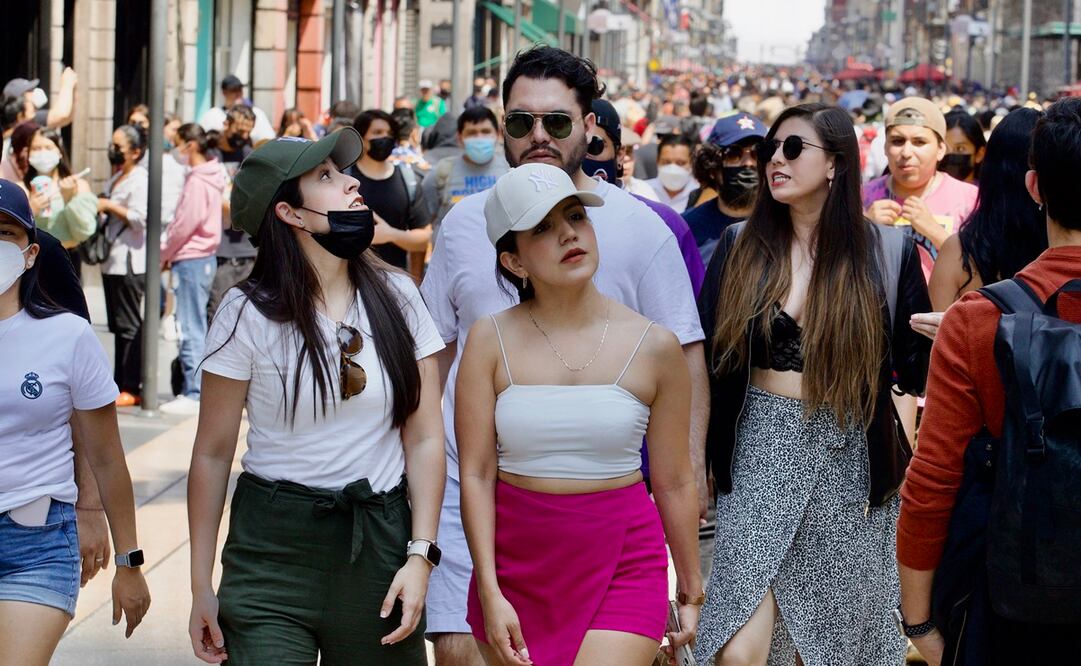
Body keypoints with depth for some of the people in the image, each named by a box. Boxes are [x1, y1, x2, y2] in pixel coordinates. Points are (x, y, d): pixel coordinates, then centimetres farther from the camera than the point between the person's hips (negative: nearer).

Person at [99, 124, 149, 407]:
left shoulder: (140, 179, -11)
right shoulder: (115, 179, 19)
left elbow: (139, 217, -20)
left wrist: (108, 206, -16)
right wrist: (98, 210, 12)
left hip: (130, 263, -10)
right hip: (112, 261, 10)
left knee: (129, 325, -7)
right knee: (119, 326, 12)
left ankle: (130, 388, -4)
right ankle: (121, 383, 16)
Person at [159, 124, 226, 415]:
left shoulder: (197, 181, -16)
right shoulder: (208, 177, 14)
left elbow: (185, 225, -17)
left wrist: (163, 254, -5)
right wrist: (169, 251, 10)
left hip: (191, 260, -10)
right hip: (201, 258, 10)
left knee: (190, 329, -7)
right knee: (195, 328, 13)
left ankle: (193, 395, -6)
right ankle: (194, 389, 18)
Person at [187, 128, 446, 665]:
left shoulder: (395, 297, 3)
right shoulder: (250, 313, -5)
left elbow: (424, 438, 2)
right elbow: (213, 454, -2)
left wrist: (420, 557, -6)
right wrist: (201, 586, -2)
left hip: (380, 545, 3)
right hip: (273, 548, -2)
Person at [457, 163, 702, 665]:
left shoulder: (653, 346, -1)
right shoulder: (492, 340, -1)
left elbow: (674, 483, 6)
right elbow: (476, 474, -4)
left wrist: (691, 590, 12)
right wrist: (490, 594, -10)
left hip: (623, 565, -1)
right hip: (516, 564, 1)